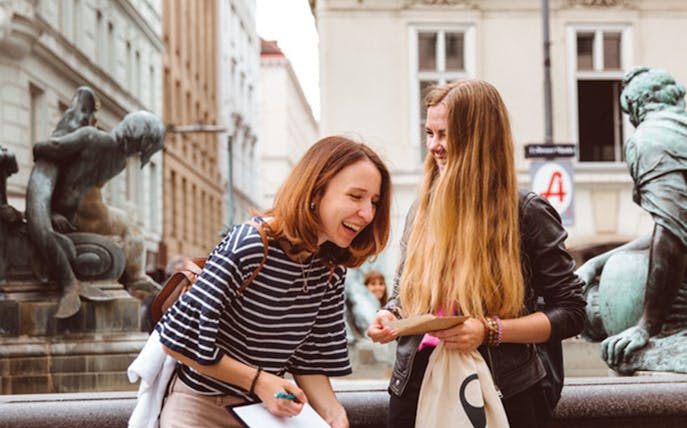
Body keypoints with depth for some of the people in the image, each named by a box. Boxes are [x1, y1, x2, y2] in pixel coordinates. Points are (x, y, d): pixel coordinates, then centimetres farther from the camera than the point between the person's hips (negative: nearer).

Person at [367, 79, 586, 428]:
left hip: (502, 395, -4)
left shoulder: (527, 214, -7)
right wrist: (389, 317, -4)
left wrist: (490, 331, -18)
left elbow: (570, 312, -6)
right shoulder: (422, 210, 7)